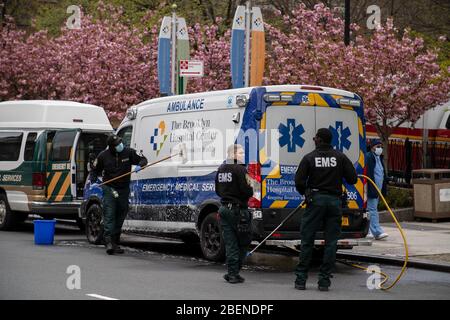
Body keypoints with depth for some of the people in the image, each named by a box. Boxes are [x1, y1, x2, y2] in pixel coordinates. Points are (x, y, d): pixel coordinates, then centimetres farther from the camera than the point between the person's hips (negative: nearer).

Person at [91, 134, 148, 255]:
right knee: (109, 215, -14)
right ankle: (109, 242, -21)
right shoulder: (103, 156, -2)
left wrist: (139, 166, -16)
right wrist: (93, 182, -5)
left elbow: (143, 159, 6)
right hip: (109, 189, -2)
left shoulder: (128, 152, -2)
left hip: (124, 189, 2)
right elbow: (95, 170, 11)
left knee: (120, 217, 8)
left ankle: (115, 243, 19)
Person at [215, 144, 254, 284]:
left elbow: (218, 190, 18)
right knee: (243, 242, 5)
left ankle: (232, 273, 7)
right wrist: (251, 190, 1)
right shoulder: (240, 169, -14)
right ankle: (234, 273, 4)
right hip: (237, 209, -7)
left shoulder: (221, 169, 11)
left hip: (224, 208, 7)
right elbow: (246, 191, -19)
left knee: (230, 243, 8)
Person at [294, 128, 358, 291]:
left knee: (307, 241, 6)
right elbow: (352, 178, 0)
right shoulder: (340, 157, 1)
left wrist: (306, 194, 14)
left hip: (315, 200, -1)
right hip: (335, 201, 1)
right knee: (331, 242, 6)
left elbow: (299, 182, -6)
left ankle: (301, 279, 6)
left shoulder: (309, 158, -3)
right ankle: (324, 281, 4)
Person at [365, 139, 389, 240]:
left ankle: (368, 231, 18)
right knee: (372, 209, -11)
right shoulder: (368, 157, -12)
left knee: (372, 209, 12)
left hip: (377, 189, 9)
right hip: (371, 189, -9)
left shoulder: (379, 158, 18)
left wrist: (383, 189, 16)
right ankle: (377, 232, -17)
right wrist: (372, 189, -24)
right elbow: (368, 174, -19)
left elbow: (383, 174, 22)